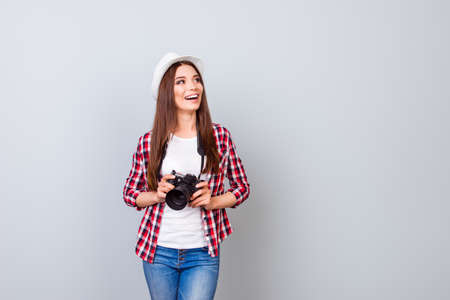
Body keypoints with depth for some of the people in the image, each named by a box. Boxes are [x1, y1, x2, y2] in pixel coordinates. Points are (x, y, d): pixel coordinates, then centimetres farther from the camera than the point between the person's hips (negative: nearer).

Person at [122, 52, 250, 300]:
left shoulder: (220, 136, 0)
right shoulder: (148, 142, -1)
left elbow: (242, 187, 8)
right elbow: (129, 193, 9)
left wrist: (212, 202, -9)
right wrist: (157, 195, -11)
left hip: (202, 255, -1)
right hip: (158, 251, 1)